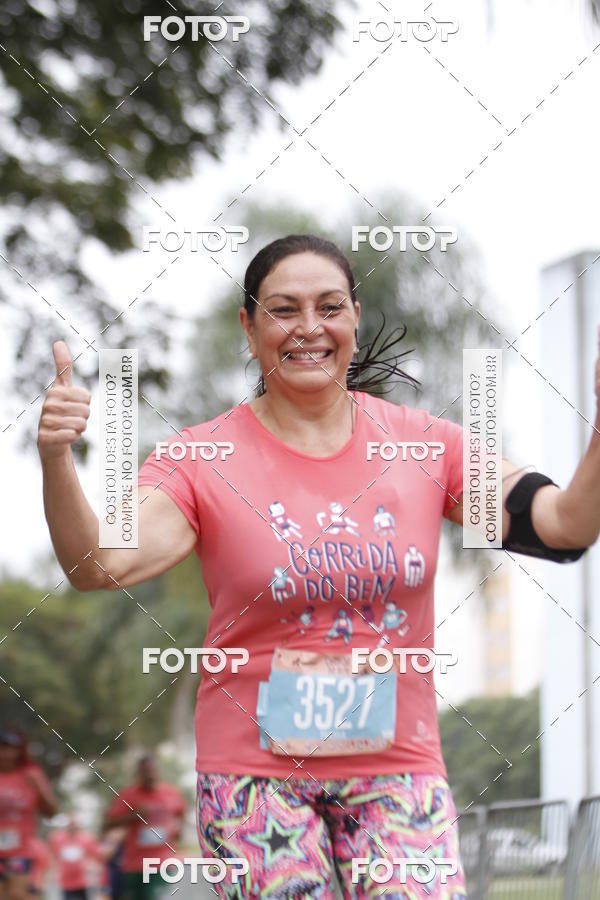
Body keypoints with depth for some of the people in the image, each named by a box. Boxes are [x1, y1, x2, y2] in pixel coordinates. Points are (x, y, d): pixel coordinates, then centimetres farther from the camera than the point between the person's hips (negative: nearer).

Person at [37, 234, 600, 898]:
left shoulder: (422, 443, 3)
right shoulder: (203, 460, -4)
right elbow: (98, 564, -18)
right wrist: (55, 462, -36)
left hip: (396, 767, 2)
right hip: (255, 767, -2)